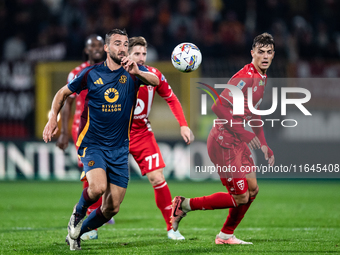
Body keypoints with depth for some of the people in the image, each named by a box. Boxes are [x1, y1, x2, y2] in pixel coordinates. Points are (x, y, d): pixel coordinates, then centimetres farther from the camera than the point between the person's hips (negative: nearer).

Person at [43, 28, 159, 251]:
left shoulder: (133, 72, 0)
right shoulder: (91, 73, -1)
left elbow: (155, 81, -21)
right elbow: (63, 93, 13)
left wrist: (137, 72, -42)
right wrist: (53, 119, -1)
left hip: (119, 149, 2)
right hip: (92, 143, -2)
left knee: (111, 209, 1)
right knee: (98, 187, -29)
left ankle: (76, 232, 27)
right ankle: (79, 211, 4)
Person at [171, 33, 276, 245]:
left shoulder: (262, 78, 12)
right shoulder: (245, 77, -20)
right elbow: (220, 107, -27)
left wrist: (264, 145, 18)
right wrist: (246, 134, -24)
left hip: (238, 143, 10)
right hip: (224, 142, -10)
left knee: (252, 190, 11)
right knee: (240, 197, -8)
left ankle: (226, 235, 24)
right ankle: (184, 205, 3)